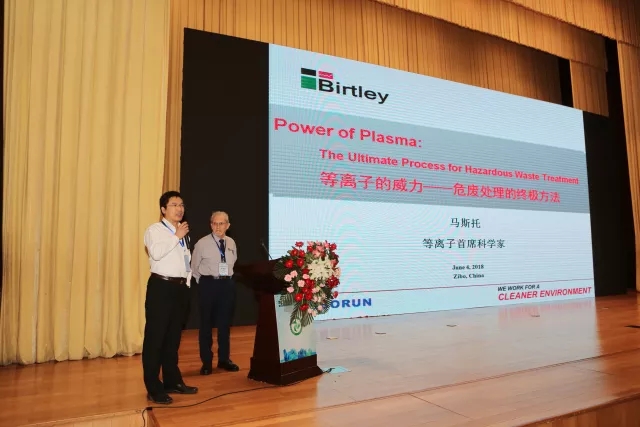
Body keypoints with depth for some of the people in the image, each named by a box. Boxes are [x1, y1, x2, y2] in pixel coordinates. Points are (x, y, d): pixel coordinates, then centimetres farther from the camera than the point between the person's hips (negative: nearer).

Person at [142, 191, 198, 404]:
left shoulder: (184, 232, 15)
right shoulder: (155, 230, -6)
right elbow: (156, 252, -25)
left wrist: (187, 281, 13)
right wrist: (176, 236, -17)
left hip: (180, 287, 7)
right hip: (161, 286, -7)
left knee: (174, 336, 15)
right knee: (155, 337, -2)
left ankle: (172, 381, 27)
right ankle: (153, 388, 7)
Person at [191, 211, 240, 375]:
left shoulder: (231, 243, 5)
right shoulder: (202, 243, -8)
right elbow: (194, 266, 1)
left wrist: (227, 279, 11)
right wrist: (204, 282, 2)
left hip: (228, 285, 4)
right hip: (208, 284, -4)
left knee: (225, 323, 12)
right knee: (206, 323, 4)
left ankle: (224, 359, 26)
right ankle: (206, 362, 16)